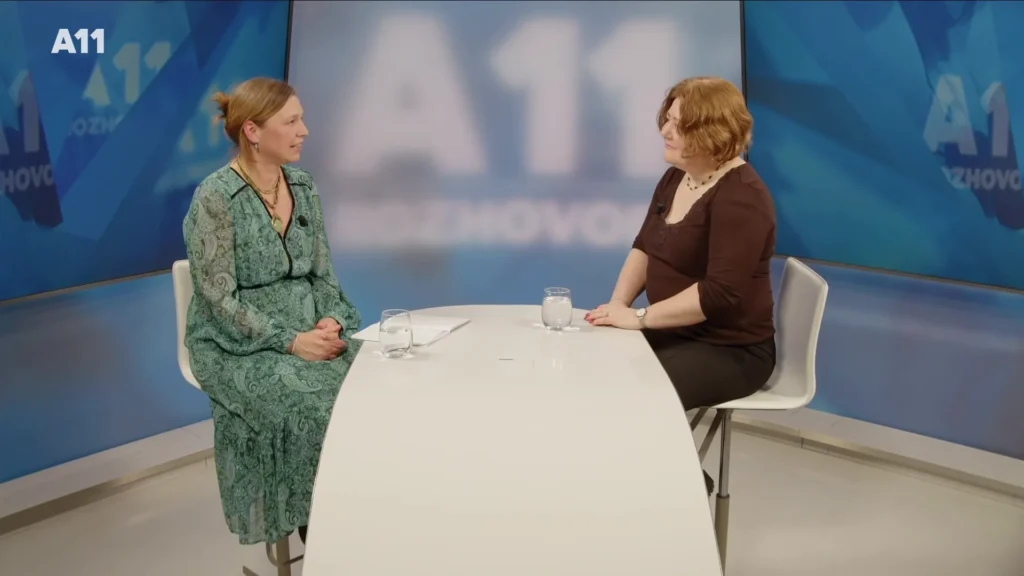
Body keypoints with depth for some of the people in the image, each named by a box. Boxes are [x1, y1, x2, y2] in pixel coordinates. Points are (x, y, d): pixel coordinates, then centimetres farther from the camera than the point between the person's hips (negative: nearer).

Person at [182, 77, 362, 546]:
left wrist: (329, 321, -11)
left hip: (308, 327, 6)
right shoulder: (215, 198, -15)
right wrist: (290, 341, -22)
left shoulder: (304, 186, 5)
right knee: (311, 402, -29)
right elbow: (219, 300, -16)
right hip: (237, 343, -5)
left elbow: (322, 273, 9)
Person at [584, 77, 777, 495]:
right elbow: (645, 247, 11)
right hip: (673, 334, 8)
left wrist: (638, 317, -24)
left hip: (730, 351, -8)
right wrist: (617, 305, -5)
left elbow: (720, 292, -27)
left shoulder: (741, 197, -21)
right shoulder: (675, 179, 8)